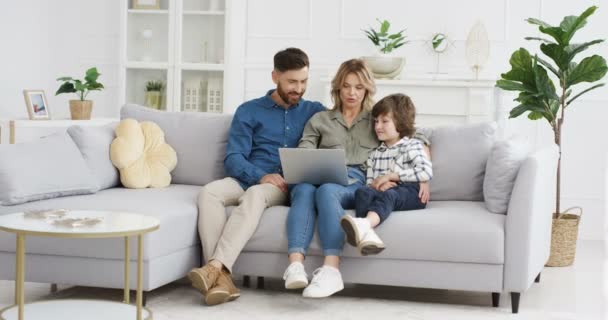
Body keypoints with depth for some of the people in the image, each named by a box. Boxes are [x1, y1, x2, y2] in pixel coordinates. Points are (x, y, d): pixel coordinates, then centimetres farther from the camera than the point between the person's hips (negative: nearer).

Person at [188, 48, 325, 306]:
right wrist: (261, 175, -18)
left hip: (288, 185, -1)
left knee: (255, 194, -37)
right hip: (248, 178, 1)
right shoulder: (249, 111, 13)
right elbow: (233, 159, 3)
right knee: (209, 192, -32)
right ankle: (222, 277, -43)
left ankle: (215, 266, -51)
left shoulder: (315, 111, 17)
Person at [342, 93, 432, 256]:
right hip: (382, 191, 4)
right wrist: (378, 185, -7)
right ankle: (366, 233, -58)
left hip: (409, 193, -4)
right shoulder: (374, 153, 29)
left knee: (389, 195, -38)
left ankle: (364, 224, -69)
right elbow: (370, 181, 19)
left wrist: (391, 175, -7)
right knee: (362, 191, -29)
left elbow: (426, 172, -5)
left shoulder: (412, 145, 13)